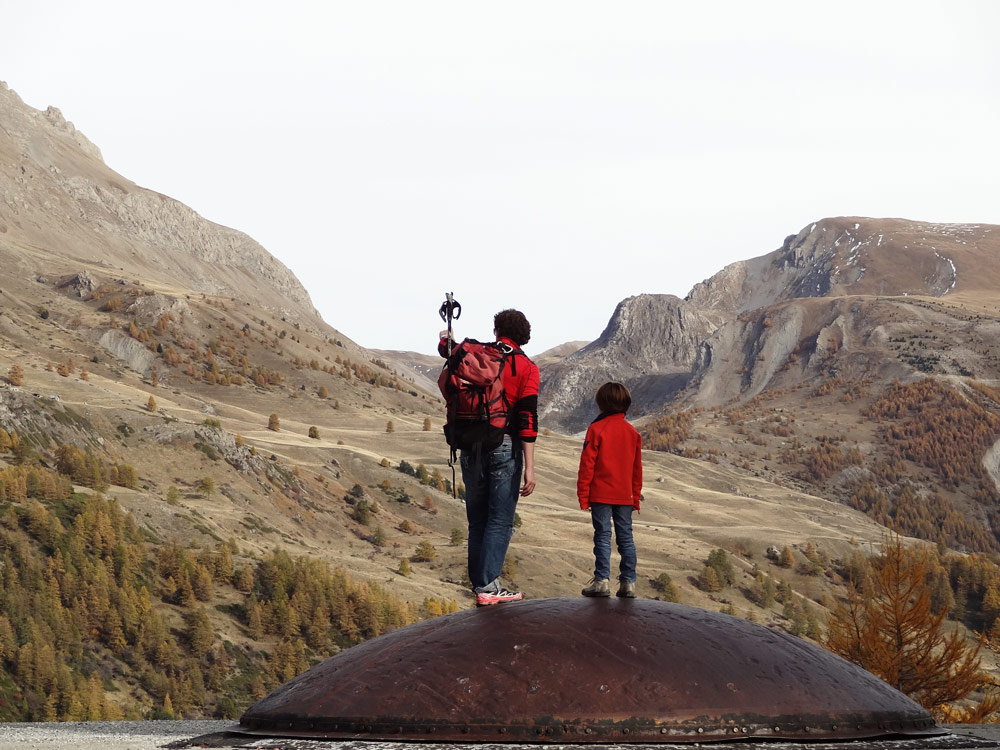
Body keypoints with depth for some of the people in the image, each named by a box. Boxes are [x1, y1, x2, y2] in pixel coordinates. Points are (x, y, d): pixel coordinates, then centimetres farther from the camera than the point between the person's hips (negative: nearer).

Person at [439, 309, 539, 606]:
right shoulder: (526, 368, -4)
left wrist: (445, 336, 52)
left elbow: (447, 349, 28)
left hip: (472, 445, 4)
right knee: (500, 519, -2)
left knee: (477, 517, 13)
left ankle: (477, 581, 15)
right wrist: (529, 468, -12)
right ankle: (488, 586, -9)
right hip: (505, 447, -4)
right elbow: (527, 419, -11)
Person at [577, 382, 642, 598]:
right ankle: (628, 582, 5)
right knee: (625, 537, 6)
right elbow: (637, 468, 13)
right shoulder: (632, 432, 9)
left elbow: (587, 464, -8)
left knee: (602, 536, -3)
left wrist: (583, 495, -3)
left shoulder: (596, 429, -7)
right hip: (625, 497, 4)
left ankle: (602, 580, -8)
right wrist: (635, 497, 20)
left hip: (601, 495, -4)